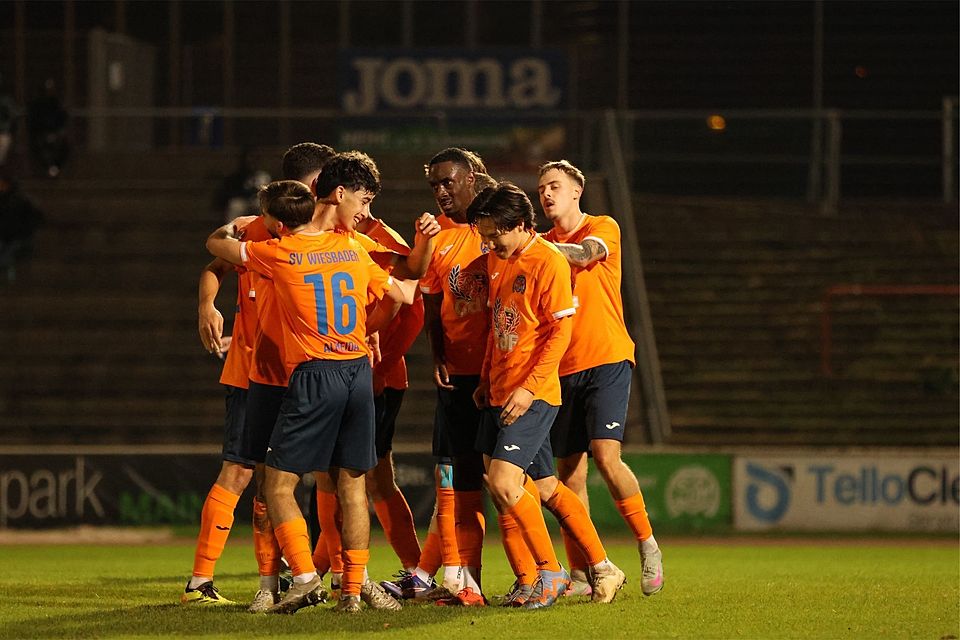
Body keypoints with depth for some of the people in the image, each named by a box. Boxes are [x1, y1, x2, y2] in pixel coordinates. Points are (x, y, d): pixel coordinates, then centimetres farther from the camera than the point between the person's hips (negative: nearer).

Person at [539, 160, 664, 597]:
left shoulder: (603, 228, 1)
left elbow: (584, 253, -20)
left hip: (606, 360, -5)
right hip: (562, 368, 5)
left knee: (606, 457, -18)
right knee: (569, 471, 1)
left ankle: (648, 546, -1)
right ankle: (579, 572, 5)